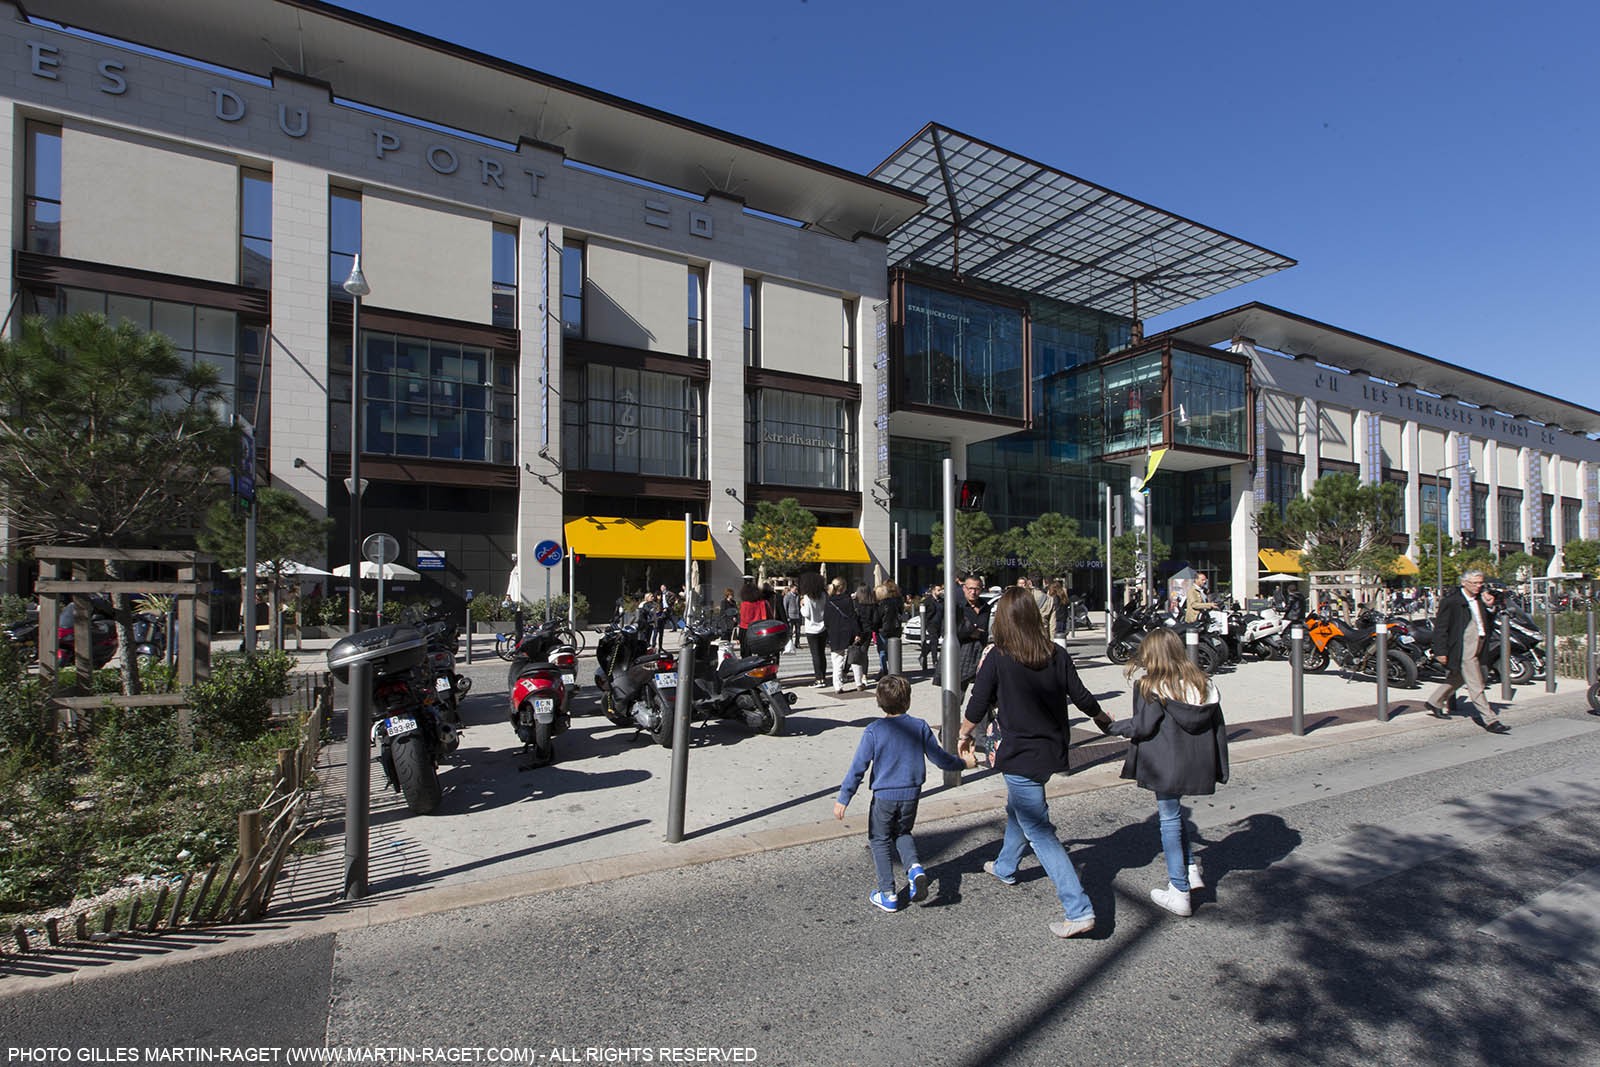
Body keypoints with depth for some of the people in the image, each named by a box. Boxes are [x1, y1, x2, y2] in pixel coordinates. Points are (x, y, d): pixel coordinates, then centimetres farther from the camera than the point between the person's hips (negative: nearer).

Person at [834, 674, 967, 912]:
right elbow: (938, 756, 2)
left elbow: (858, 767, -12)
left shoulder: (873, 731, -12)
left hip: (884, 796, -3)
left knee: (880, 841, 15)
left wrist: (843, 799, -7)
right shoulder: (920, 726, -6)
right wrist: (961, 764, 22)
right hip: (911, 794, 3)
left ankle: (888, 895, 16)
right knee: (902, 833, 26)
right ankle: (914, 867, 0)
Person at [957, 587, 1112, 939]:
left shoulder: (997, 659, -17)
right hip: (1052, 750, 7)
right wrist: (1103, 719, 24)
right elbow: (1082, 697, 2)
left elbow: (977, 708, -9)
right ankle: (1005, 867, 47)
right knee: (1018, 809, 28)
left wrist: (964, 736, 10)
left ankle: (1079, 910, -1)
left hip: (1020, 756, -7)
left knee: (1040, 832, 2)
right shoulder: (1057, 655, -5)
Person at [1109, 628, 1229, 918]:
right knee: (1173, 815, 24)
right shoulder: (1204, 683, 5)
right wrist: (1218, 766, 19)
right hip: (1197, 765, 6)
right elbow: (1219, 726, 9)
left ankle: (1179, 894, 12)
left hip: (1167, 766, -6)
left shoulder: (1152, 687, -14)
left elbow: (1143, 727, -15)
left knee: (1169, 820, 5)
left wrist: (1117, 726, 4)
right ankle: (1191, 869, 20)